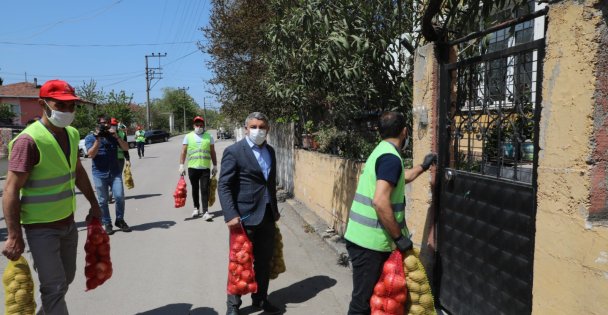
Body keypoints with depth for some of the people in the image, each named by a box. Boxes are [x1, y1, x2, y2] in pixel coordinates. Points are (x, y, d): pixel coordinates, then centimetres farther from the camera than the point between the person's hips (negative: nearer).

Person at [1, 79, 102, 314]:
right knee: (54, 287, -2)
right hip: (41, 227, -8)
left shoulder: (71, 134, 3)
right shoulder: (29, 140, -21)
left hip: (68, 222, 8)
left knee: (66, 279, 19)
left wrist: (93, 204, 20)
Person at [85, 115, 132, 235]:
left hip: (115, 172, 2)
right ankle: (106, 224, 15)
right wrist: (98, 139, -16)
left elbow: (126, 148, 0)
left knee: (119, 196, -7)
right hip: (100, 174, -2)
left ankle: (120, 220, 11)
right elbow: (91, 154, -12)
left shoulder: (113, 136, 11)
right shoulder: (90, 138, 2)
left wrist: (117, 136, -12)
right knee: (103, 200, 4)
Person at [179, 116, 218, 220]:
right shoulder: (188, 137, 5)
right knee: (195, 189, 12)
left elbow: (212, 153, 9)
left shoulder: (209, 137, 6)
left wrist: (215, 166, 8)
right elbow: (183, 152, 4)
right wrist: (181, 165, -3)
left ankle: (205, 212, -6)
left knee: (205, 190, -6)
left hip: (205, 168, -1)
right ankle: (196, 208, 28)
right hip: (192, 167, 1)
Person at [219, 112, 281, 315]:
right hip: (244, 216, -6)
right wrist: (231, 215, -21)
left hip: (266, 216, 6)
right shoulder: (233, 151, -9)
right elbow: (224, 186, -13)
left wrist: (275, 209, 19)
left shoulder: (270, 151, 12)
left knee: (264, 261, 15)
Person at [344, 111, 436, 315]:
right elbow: (380, 202, -27)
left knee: (368, 296, 20)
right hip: (369, 242, -10)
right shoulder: (391, 157, -17)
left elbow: (401, 178, 35)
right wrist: (399, 237, -18)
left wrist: (423, 166, 44)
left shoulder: (380, 151, 15)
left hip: (362, 237, 10)